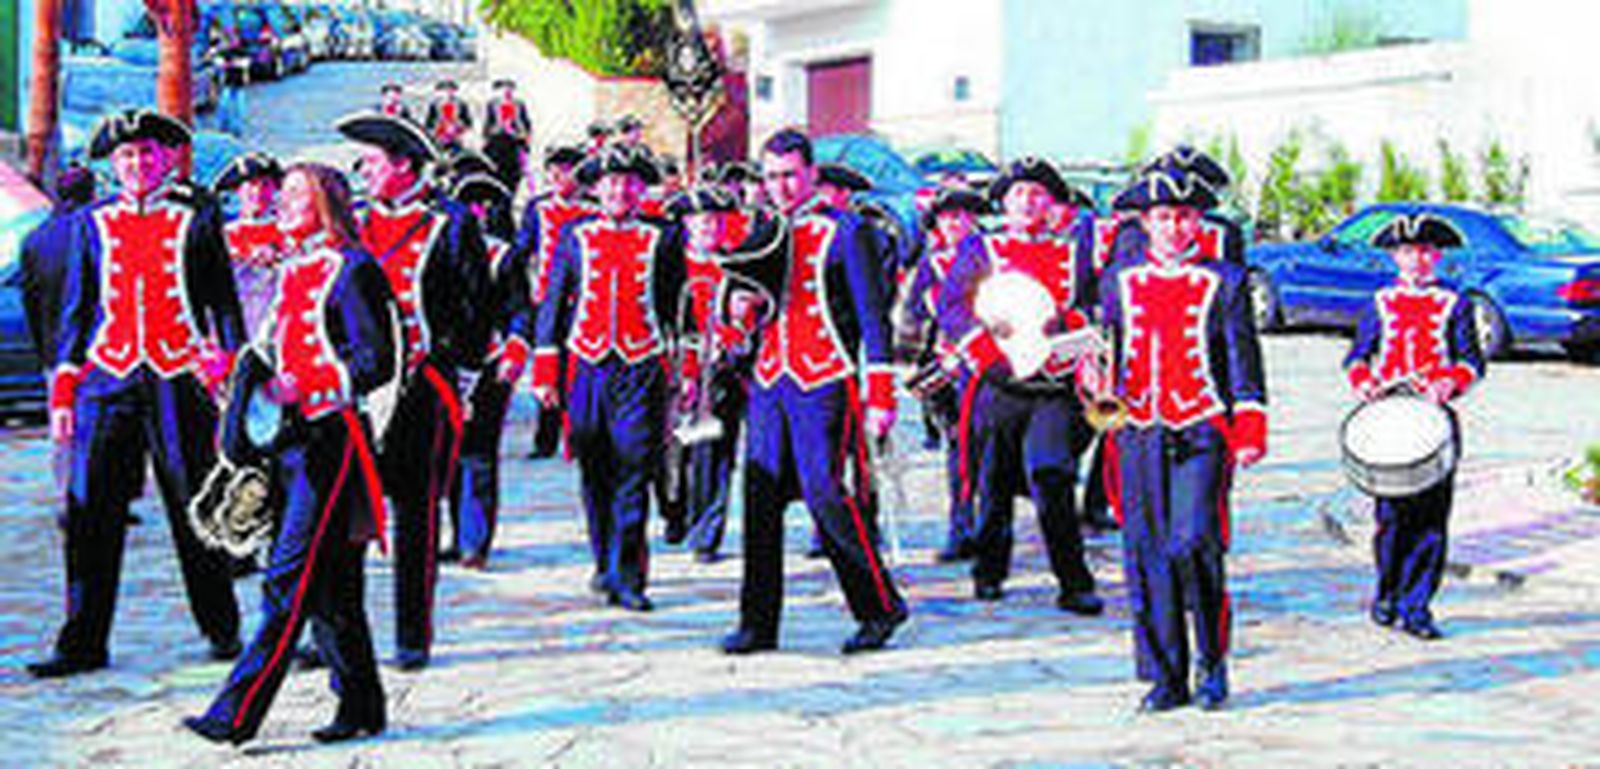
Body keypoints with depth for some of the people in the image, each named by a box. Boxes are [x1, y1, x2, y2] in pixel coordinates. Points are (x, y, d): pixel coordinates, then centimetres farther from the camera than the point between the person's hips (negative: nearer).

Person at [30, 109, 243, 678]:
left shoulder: (196, 217, 5)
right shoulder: (92, 223, 11)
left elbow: (224, 301, 7)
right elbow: (76, 309, 14)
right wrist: (63, 391, 8)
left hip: (180, 380, -2)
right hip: (108, 380, 2)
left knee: (196, 512, 4)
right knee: (92, 512, -2)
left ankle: (222, 630, 18)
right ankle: (83, 642, 5)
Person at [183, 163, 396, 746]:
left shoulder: (352, 269, -7)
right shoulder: (291, 271, 18)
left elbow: (377, 364, -12)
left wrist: (305, 389, -20)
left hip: (332, 438, -9)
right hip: (289, 437, 9)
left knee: (290, 579, -10)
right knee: (329, 583, 11)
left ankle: (237, 712, -13)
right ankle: (361, 706, 19)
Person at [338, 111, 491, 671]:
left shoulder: (451, 224, -1)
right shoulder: (354, 224, 12)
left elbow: (477, 311, 0)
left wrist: (460, 385, -3)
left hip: (424, 387, -4)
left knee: (416, 512, 1)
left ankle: (414, 637, 10)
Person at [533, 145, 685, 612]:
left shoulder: (661, 240, 6)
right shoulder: (575, 237, 8)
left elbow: (678, 307, 10)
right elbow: (552, 303, 10)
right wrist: (545, 371, 6)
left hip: (642, 369, -2)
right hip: (588, 365, 2)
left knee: (634, 473, -8)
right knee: (595, 476, 8)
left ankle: (625, 577, -6)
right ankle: (605, 562, 23)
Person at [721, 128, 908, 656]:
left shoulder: (843, 232, -4)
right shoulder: (765, 233, 14)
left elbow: (873, 317, -6)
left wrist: (881, 396, -11)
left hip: (824, 383, -6)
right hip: (770, 383, 6)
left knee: (827, 496, -8)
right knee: (761, 499, 3)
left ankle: (881, 607, 7)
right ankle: (759, 623, 9)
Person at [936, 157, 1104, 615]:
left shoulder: (1073, 253, 15)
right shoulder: (980, 250, 9)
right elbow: (949, 306, 0)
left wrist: (1064, 321, -9)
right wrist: (992, 353, -11)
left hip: (1055, 387, 0)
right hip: (1000, 385, 0)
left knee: (1051, 478, -14)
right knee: (995, 484, 7)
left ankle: (1074, 586, -10)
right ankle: (989, 573, 27)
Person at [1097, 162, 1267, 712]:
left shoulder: (1223, 282, 5)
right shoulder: (1119, 281, 13)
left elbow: (1243, 362, 4)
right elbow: (1106, 346, 21)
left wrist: (1249, 433, -3)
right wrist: (1095, 378, -1)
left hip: (1202, 432, -3)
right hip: (1138, 435, 3)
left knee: (1193, 544, -15)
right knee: (1147, 556, 2)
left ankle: (1212, 660, 6)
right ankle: (1166, 677, 11)